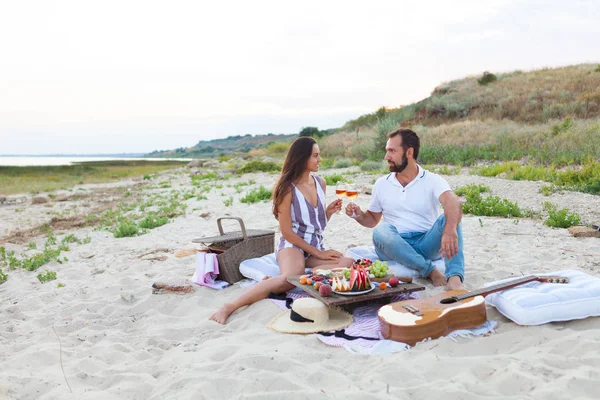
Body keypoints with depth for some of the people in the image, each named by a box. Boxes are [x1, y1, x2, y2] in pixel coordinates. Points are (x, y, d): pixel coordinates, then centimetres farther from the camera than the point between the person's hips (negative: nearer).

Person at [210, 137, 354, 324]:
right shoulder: (288, 189, -7)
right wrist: (317, 253, -11)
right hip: (292, 245, -6)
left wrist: (329, 211, 0)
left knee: (349, 264, -23)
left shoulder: (321, 183, 11)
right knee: (290, 278, -39)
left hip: (317, 247, 7)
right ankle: (229, 307, -36)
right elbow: (287, 231, -10)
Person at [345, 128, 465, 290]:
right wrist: (359, 215, -4)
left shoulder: (432, 180, -1)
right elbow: (372, 220, 21)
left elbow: (453, 203, -22)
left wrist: (450, 230, -44)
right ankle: (431, 272, -29)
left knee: (448, 218, -28)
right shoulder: (382, 184, 11)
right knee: (381, 232, -30)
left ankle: (455, 278, -44)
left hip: (427, 245, -2)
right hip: (396, 247, 2)